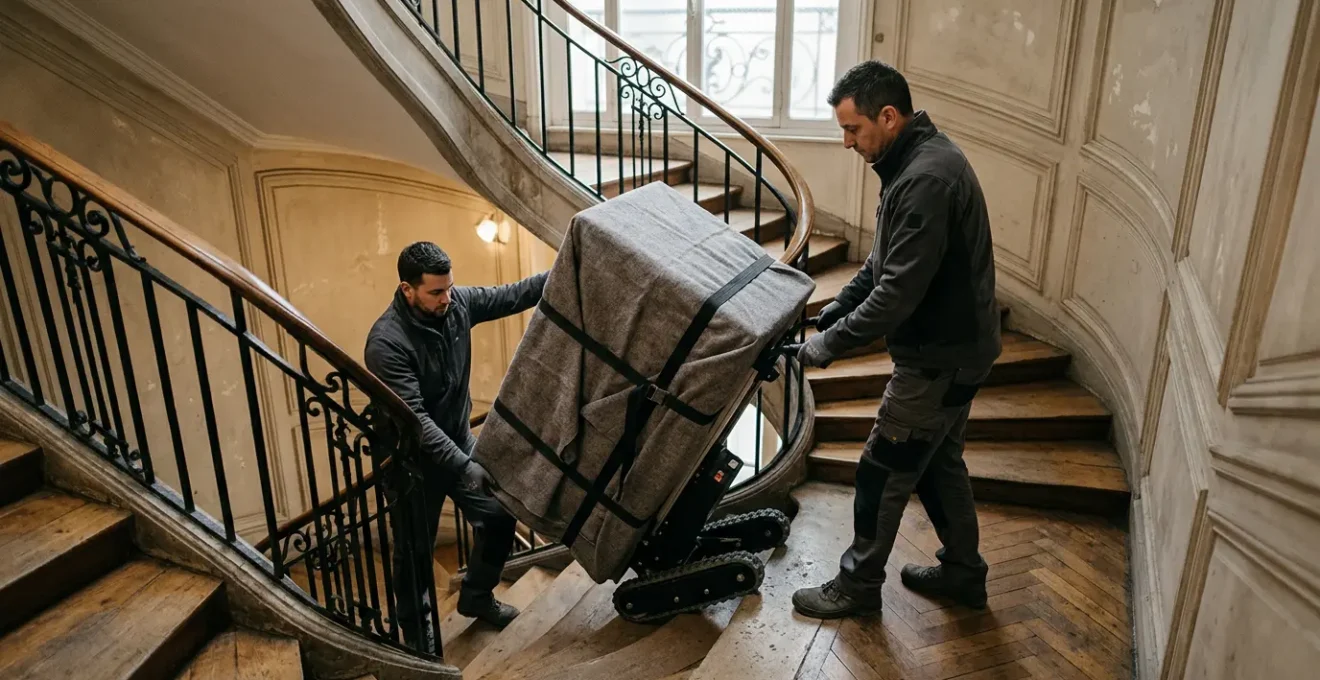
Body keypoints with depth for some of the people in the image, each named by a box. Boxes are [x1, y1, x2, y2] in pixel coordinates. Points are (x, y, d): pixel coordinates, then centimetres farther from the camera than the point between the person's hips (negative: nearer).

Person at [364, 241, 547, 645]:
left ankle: (476, 598, 36)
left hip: (461, 441, 6)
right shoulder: (387, 342, -29)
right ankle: (417, 634, 35)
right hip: (414, 459, -6)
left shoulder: (458, 303, -10)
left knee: (500, 516, 11)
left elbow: (510, 296, 2)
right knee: (415, 550, 10)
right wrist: (462, 466, -37)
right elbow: (412, 418, -32)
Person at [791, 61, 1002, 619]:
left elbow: (898, 292, -29)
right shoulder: (917, 159, 7)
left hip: (940, 357, -10)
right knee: (938, 462, 22)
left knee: (882, 472, 3)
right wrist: (831, 313, 7)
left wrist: (831, 344, -19)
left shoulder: (927, 180, -27)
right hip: (955, 345, 10)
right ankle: (963, 572, 38)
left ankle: (858, 586, 21)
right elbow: (882, 262, 14)